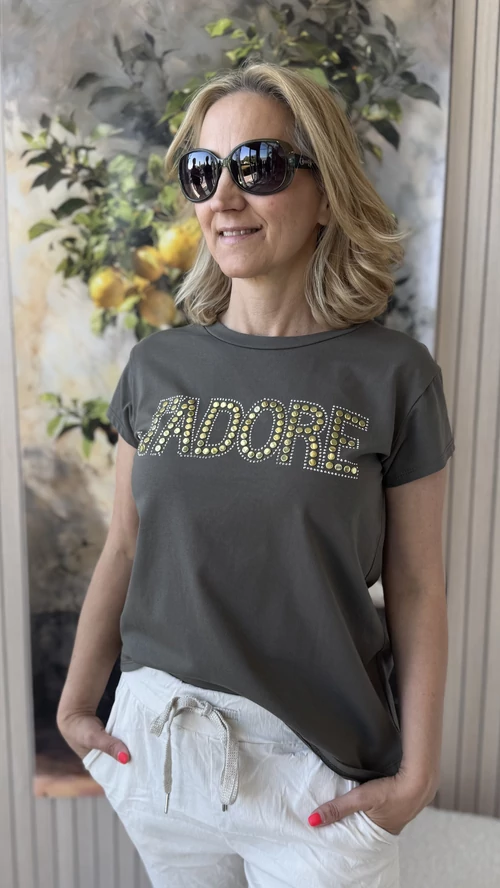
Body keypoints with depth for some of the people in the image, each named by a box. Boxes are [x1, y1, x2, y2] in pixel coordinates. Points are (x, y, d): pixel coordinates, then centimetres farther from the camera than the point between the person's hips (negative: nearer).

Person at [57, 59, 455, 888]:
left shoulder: (392, 375, -10)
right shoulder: (157, 367, -2)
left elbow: (416, 588, -6)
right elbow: (124, 550, 4)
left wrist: (417, 772, -6)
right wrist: (75, 703, 7)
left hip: (318, 762, -2)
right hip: (155, 744, 3)